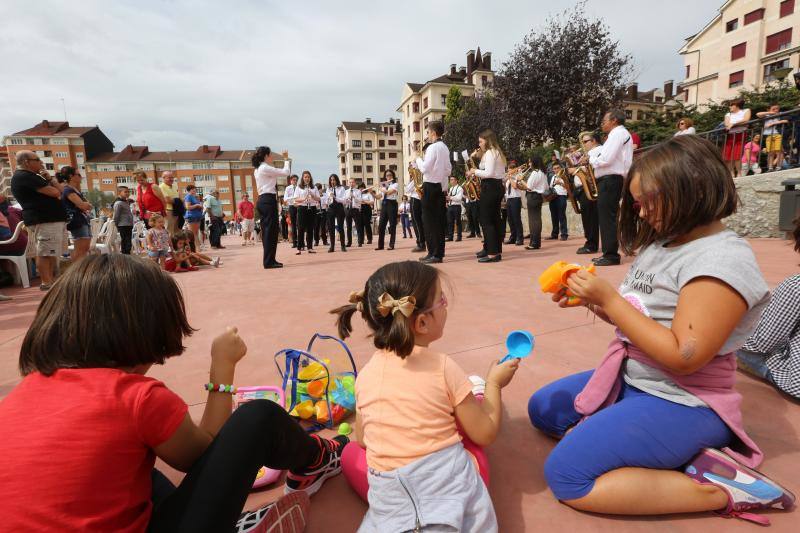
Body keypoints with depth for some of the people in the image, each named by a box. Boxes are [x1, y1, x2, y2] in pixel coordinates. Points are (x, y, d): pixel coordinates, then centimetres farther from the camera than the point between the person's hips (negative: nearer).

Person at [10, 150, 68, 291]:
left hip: (51, 219, 11)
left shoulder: (28, 177, 23)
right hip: (44, 220, -11)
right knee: (45, 253, -10)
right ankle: (46, 283, -9)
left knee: (51, 253, 13)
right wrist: (52, 181, 4)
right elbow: (55, 192, -17)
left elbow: (59, 190, 20)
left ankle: (51, 280, 18)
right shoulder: (25, 176, -11)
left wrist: (49, 178, 6)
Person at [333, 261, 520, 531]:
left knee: (350, 453, 27)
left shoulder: (365, 376, -3)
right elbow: (486, 434, -4)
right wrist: (494, 383, 10)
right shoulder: (443, 367, -14)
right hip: (451, 486, 0)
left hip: (391, 499, 0)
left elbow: (362, 440, 11)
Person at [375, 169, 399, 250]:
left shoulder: (395, 184, 1)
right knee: (381, 225, 1)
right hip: (384, 205, 6)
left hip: (391, 204, -5)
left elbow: (389, 192, -16)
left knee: (392, 225, -4)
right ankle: (380, 245, 6)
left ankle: (391, 245, 0)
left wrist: (382, 188, -2)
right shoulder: (383, 184, 18)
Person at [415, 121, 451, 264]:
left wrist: (418, 158, 0)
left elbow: (424, 168, -17)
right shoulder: (445, 148, 15)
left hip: (431, 186, -9)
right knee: (438, 220, 9)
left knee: (429, 220, -6)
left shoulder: (433, 147, -12)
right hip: (441, 186, 9)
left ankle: (435, 254, -6)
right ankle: (439, 252, 14)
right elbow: (448, 170, 18)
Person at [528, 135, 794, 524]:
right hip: (630, 379, 10)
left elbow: (684, 356, -26)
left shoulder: (721, 258, -21)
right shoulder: (661, 243, 5)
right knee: (543, 409, 17)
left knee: (565, 475, -18)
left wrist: (609, 299, -24)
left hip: (679, 404, -10)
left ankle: (719, 489, -6)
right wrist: (591, 300, -6)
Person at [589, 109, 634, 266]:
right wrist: (594, 159, 9)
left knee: (607, 217, -10)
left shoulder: (618, 133, -8)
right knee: (606, 217, 11)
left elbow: (606, 159, -19)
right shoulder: (619, 134, 23)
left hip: (610, 180, -10)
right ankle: (609, 253, 15)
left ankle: (611, 255, -8)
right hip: (609, 180, 10)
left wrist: (591, 159, -3)